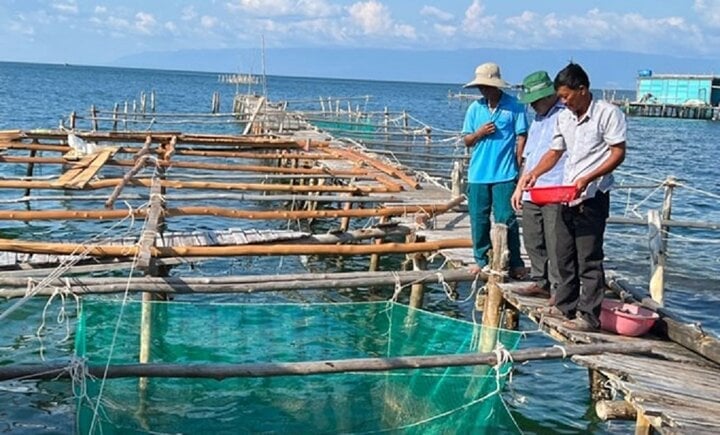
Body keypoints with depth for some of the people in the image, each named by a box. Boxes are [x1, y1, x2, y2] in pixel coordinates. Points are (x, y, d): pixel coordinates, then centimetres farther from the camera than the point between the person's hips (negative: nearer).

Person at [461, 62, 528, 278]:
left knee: (506, 219, -5)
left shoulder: (514, 107, -2)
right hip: (478, 174, 4)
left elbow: (521, 138, -1)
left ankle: (515, 263, 3)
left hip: (505, 174, -4)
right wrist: (479, 133, -8)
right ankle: (481, 260, 20)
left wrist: (518, 164, -7)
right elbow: (466, 140, 12)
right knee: (478, 219, 8)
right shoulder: (475, 108, 9)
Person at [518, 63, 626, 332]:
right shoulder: (564, 117, 10)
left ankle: (589, 315, 1)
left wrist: (588, 178, -23)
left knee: (589, 259, -4)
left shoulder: (607, 113, -10)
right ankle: (566, 305, 27)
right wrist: (534, 173, 0)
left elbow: (618, 153, -13)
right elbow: (555, 152, 17)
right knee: (564, 256, 14)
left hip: (593, 197, -7)